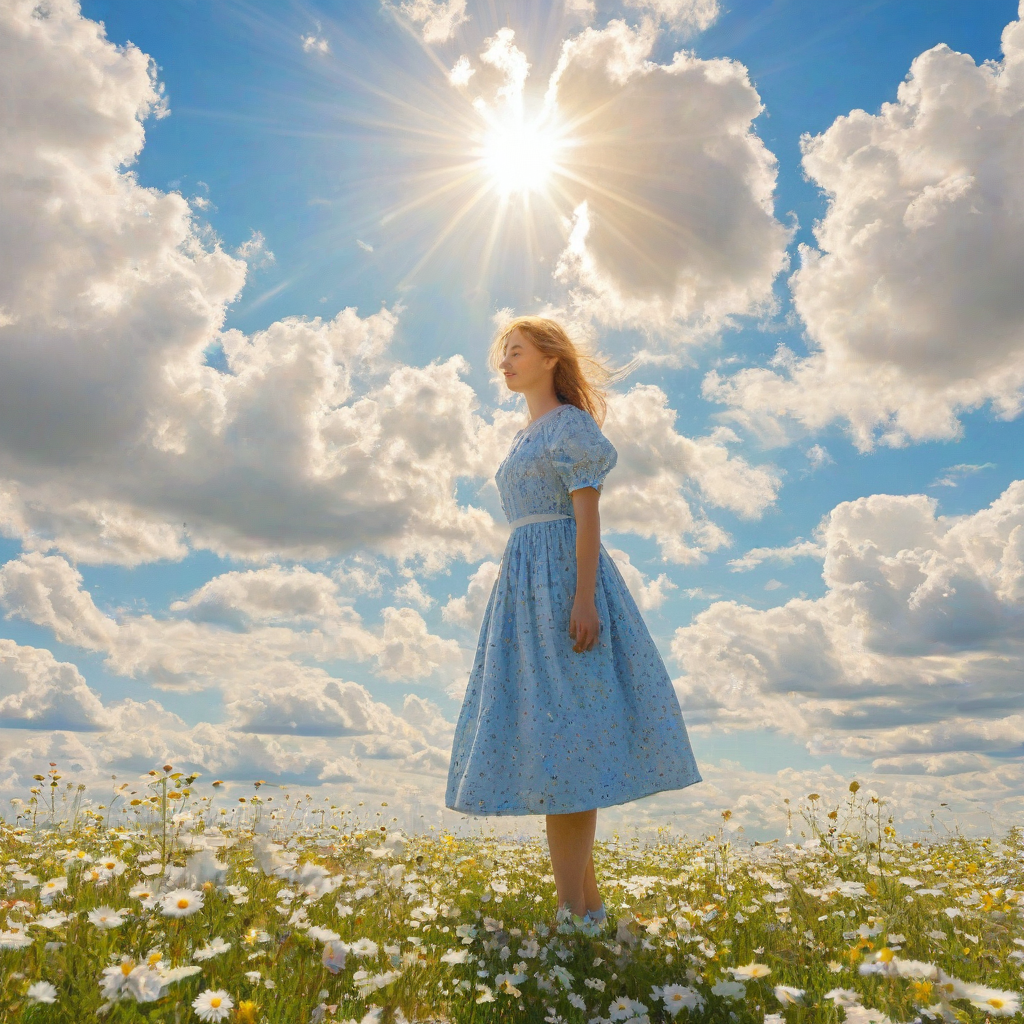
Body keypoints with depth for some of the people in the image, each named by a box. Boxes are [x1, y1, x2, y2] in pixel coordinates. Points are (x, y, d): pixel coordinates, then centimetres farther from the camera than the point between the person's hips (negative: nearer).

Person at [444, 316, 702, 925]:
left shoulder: (572, 423, -2)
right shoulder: (526, 439, 23)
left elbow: (588, 515, -12)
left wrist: (583, 599, -22)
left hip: (564, 578, -9)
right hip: (527, 584, 9)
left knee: (560, 737, -13)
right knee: (550, 738, 7)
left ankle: (574, 913, -8)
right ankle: (588, 899, 14)